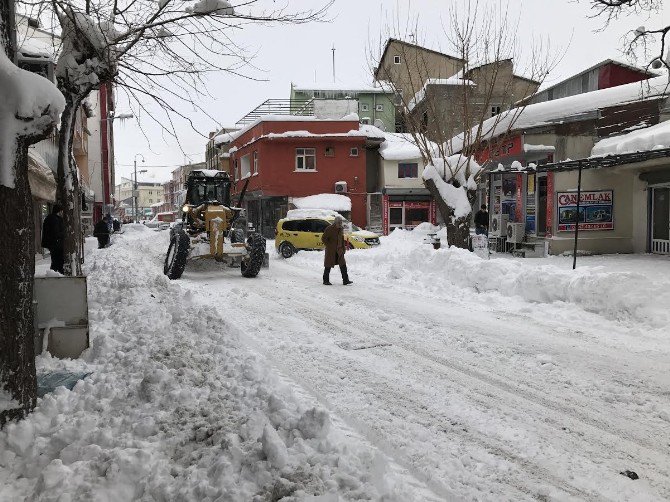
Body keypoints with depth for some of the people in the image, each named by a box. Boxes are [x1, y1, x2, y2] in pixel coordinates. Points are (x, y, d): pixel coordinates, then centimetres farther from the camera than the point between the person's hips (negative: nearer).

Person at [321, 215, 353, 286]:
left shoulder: (340, 229, 9)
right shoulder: (329, 229, -11)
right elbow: (323, 239, -11)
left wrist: (343, 248, 12)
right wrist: (329, 246, -15)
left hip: (339, 251, 6)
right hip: (330, 251, -6)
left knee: (343, 265, -1)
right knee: (328, 266, 3)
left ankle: (345, 280, 1)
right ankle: (326, 280, 14)